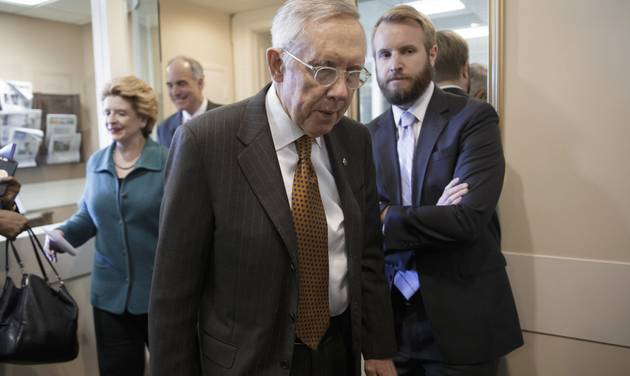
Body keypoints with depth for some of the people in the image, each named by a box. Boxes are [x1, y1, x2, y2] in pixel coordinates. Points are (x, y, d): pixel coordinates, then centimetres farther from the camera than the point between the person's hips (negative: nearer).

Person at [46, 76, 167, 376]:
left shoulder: (167, 162, -11)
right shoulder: (96, 162, 5)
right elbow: (88, 215, 15)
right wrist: (63, 232, -4)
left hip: (161, 289, -4)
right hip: (110, 290, 4)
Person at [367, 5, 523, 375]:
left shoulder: (474, 118, -10)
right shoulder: (370, 134, 4)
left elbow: (469, 217, -22)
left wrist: (385, 219, -14)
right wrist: (432, 218, -21)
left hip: (460, 316, -3)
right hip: (392, 312, 4)